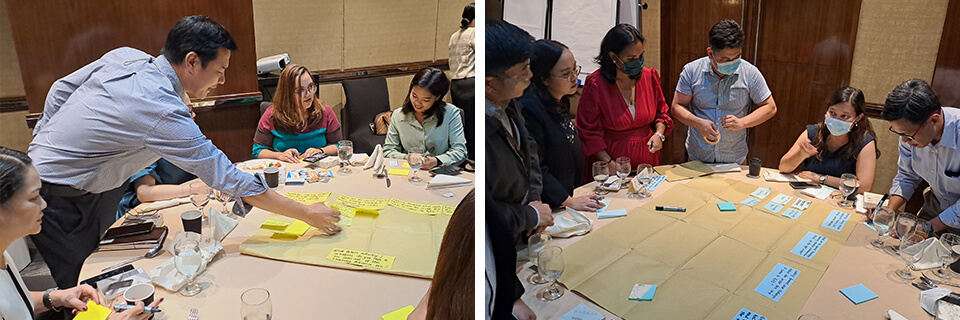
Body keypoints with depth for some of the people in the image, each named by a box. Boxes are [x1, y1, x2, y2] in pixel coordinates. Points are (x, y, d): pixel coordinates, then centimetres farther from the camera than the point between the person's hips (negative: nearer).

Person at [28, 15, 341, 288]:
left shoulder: (125, 56, -8)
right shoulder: (165, 113, -32)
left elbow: (61, 89, 7)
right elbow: (229, 179, -29)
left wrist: (49, 143, 20)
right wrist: (306, 213, -23)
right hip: (57, 201, -9)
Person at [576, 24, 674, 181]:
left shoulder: (650, 76, -1)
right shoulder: (595, 84, -15)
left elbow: (661, 112, 14)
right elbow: (589, 132, -11)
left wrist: (659, 133, -6)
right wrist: (610, 164, -18)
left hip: (647, 157, 4)